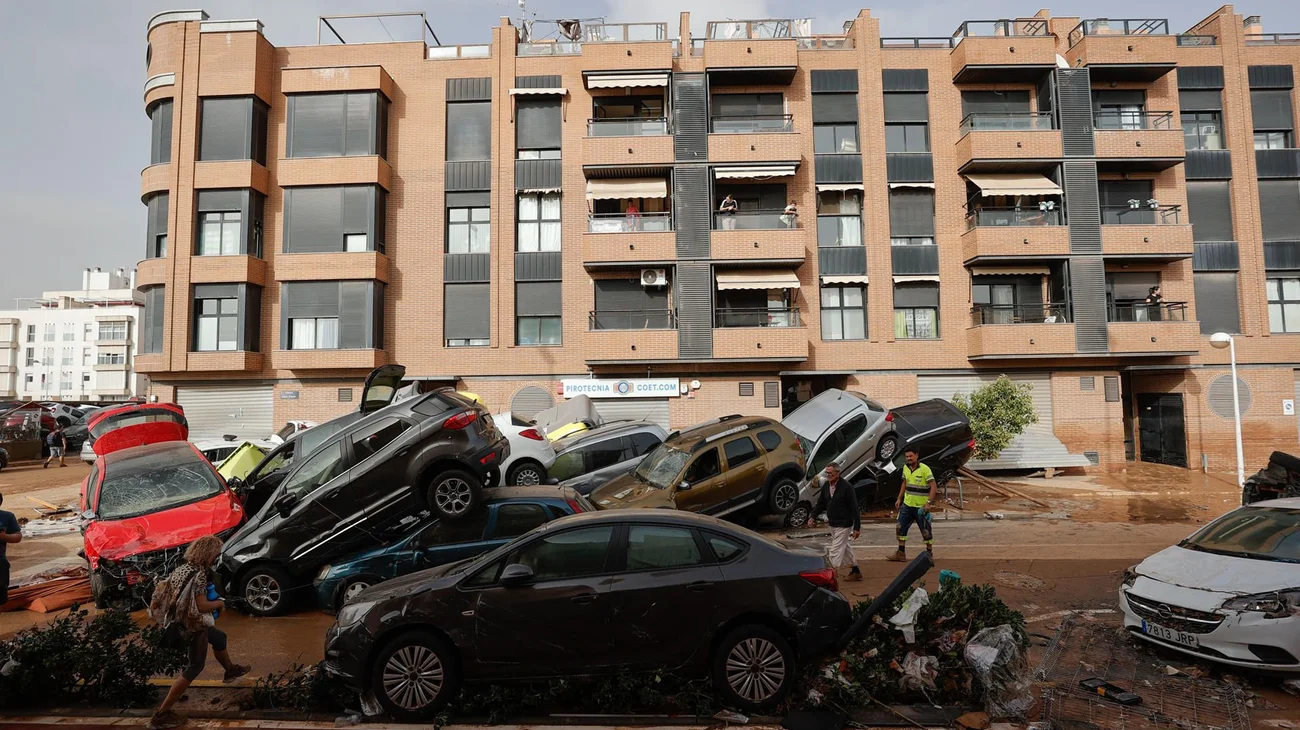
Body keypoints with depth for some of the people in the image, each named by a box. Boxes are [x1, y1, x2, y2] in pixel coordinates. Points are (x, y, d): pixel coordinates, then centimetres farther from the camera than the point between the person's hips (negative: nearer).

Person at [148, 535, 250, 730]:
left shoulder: (185, 567, 1)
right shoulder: (199, 573, -26)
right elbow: (201, 606, -29)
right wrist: (219, 603, -9)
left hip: (185, 621, 10)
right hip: (193, 625, -10)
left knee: (219, 637, 30)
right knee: (195, 667, 1)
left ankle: (230, 670, 54)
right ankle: (161, 714, 0)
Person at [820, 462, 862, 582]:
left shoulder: (846, 487, -18)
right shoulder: (826, 485, 2)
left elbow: (854, 508, -17)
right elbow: (821, 503, 12)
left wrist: (857, 527, -17)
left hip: (843, 525, -8)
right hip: (833, 524, 8)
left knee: (835, 551, -8)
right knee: (846, 549, 20)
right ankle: (855, 572, 34)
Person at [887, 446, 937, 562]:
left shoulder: (925, 469, -15)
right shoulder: (906, 468, 6)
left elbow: (933, 487, -17)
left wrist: (928, 503, -23)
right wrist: (899, 499, 15)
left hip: (921, 507, -6)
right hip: (907, 505, 7)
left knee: (926, 531, 6)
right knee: (901, 528, 6)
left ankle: (929, 554, 21)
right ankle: (901, 554, 14)